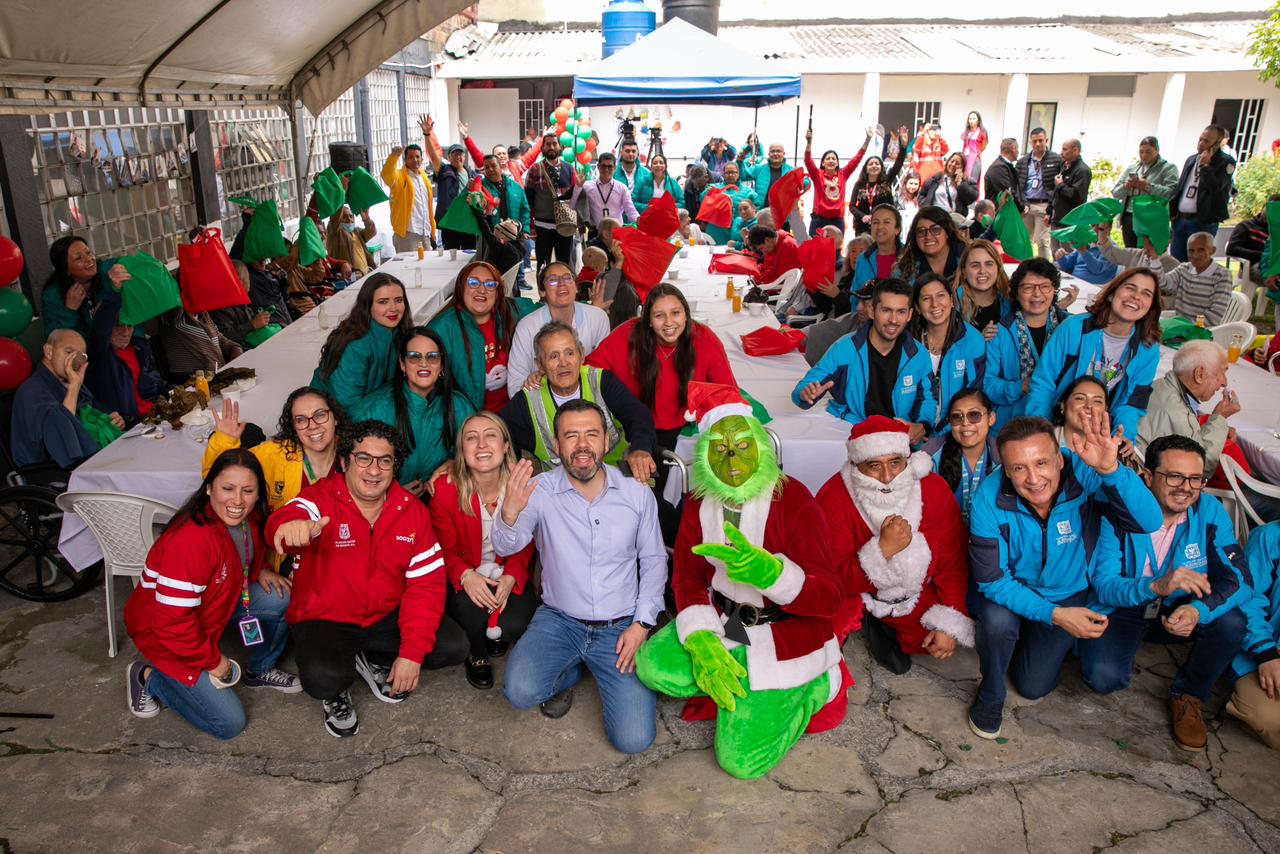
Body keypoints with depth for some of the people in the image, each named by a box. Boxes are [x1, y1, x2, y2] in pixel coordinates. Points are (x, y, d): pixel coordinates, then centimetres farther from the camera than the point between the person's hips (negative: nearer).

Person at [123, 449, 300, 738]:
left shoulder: (250, 519, -11)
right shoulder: (190, 541, -36)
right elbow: (172, 622, -32)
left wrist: (260, 571, -7)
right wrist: (212, 661, -19)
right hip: (162, 632, -7)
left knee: (282, 598, -13)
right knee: (229, 723, -8)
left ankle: (259, 671, 13)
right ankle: (147, 677, 10)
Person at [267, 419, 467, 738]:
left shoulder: (412, 511, -4)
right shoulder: (321, 499, -15)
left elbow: (426, 583, -6)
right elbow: (288, 520, -40)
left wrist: (413, 653, -15)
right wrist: (292, 526, -68)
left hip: (387, 616, 4)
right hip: (325, 619, -4)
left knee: (454, 647, -13)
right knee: (323, 679, -33)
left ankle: (374, 662, 14)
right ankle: (336, 691, 8)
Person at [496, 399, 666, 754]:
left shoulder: (638, 494, -3)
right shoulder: (541, 490, -8)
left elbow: (653, 559, 5)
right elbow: (507, 546, -20)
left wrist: (641, 624, -4)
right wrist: (510, 512, -42)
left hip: (621, 627, 0)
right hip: (559, 619, 0)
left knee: (634, 739, -12)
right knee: (520, 691, -27)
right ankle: (570, 672, 11)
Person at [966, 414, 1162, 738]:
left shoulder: (1083, 474, -31)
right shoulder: (990, 498, -30)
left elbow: (1149, 522, -43)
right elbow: (992, 580, -24)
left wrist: (1112, 470, -59)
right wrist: (1055, 615, -32)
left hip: (1069, 594, 1)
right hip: (1013, 591, -1)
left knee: (1034, 687, 5)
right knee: (998, 621, -34)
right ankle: (989, 697, -1)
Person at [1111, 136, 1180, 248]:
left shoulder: (1168, 168, 4)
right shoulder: (1131, 168, 18)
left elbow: (1171, 193, -11)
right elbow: (1115, 193, 13)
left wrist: (1147, 186, -18)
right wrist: (1126, 186, -7)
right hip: (1129, 218, 5)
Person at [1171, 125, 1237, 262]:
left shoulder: (1226, 162, -4)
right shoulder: (1191, 160, 16)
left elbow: (1216, 187, -16)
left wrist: (1205, 166, -16)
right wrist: (1172, 213, 13)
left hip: (1203, 222, -6)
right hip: (1180, 219, 6)